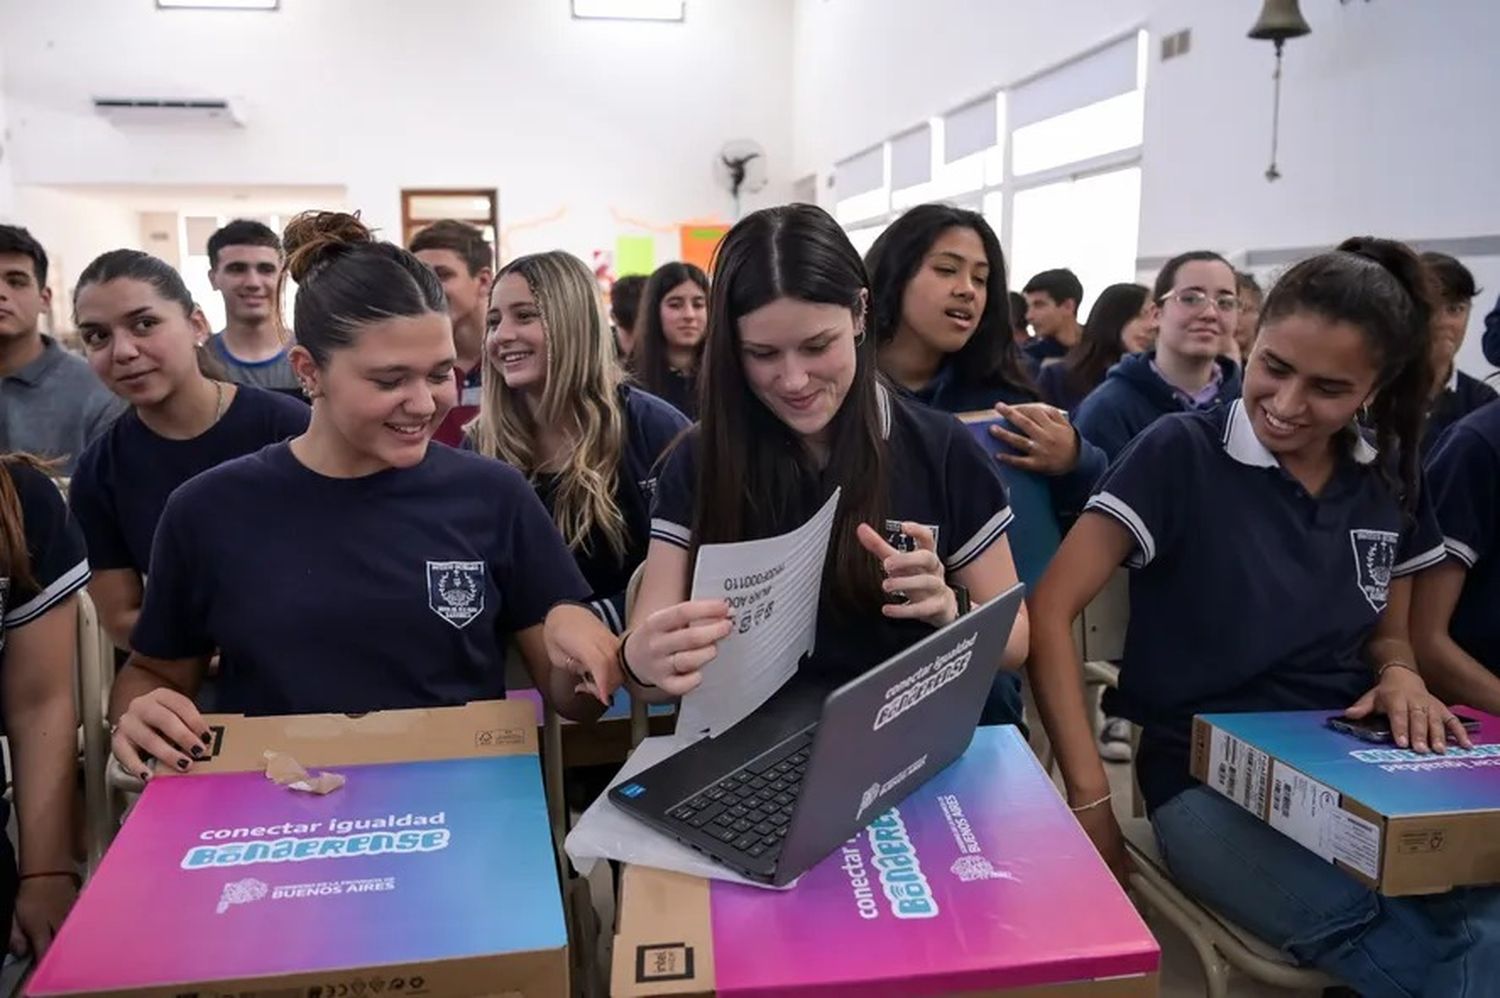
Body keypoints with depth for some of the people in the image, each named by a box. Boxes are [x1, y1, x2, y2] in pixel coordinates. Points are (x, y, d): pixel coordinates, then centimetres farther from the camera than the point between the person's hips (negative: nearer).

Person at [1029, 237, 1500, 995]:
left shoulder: (1390, 479, 8)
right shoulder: (1181, 451, -9)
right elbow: (1048, 613, -13)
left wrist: (1400, 678, -3)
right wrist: (1090, 798, -16)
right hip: (1209, 779, -5)